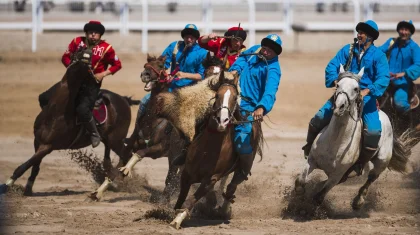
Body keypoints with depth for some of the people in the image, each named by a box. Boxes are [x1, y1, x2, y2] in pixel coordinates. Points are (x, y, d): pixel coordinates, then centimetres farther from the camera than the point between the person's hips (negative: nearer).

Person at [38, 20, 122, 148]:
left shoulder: (106, 48, -5)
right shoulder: (77, 42, 2)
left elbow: (117, 64, 4)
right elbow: (65, 57, 10)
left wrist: (103, 74, -10)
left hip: (92, 84, -4)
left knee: (82, 110, -30)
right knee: (45, 98, -6)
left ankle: (95, 134, -5)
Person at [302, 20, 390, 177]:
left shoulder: (378, 55, -3)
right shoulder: (348, 50, 5)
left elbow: (383, 78, -15)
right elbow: (332, 66, -2)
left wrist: (367, 91, -30)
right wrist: (335, 80, -23)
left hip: (366, 96, -2)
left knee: (373, 132, -21)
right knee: (318, 119, -10)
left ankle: (360, 164, 0)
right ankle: (309, 148, 19)